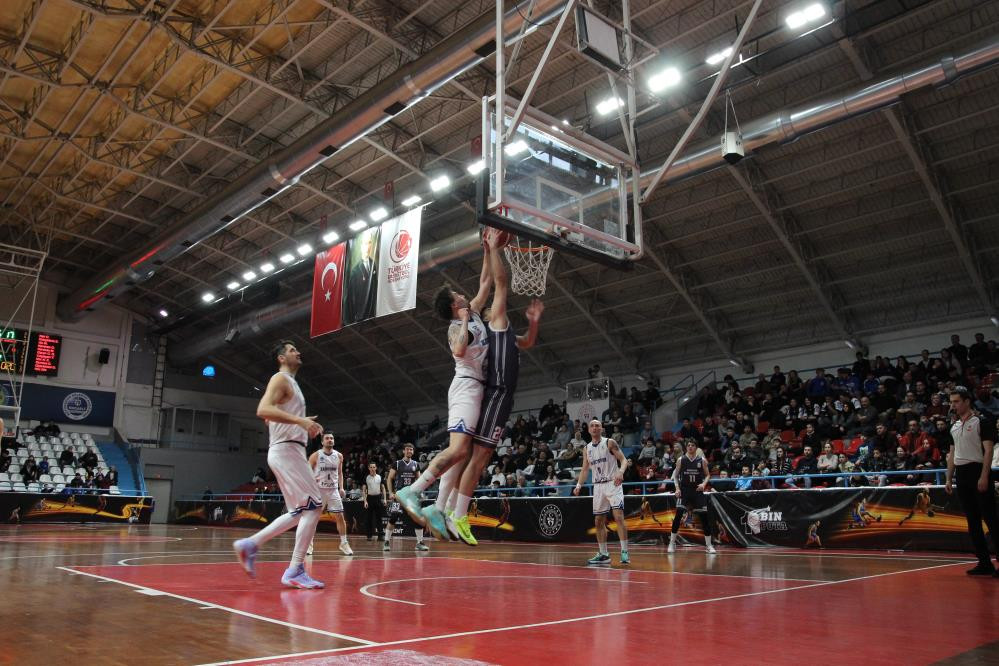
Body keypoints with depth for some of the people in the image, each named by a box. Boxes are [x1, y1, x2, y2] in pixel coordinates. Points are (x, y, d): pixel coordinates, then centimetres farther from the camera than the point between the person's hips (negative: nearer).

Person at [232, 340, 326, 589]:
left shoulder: (291, 383, 22)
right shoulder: (281, 378, -7)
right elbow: (263, 410, -24)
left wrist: (306, 425, 20)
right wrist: (300, 420, -28)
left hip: (290, 451, 10)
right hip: (286, 450, -10)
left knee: (299, 512, 12)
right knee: (314, 505, -13)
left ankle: (250, 544, 15)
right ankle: (295, 571, -11)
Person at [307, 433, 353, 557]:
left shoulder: (339, 456, 4)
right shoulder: (315, 455, -6)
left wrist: (341, 487, 4)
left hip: (333, 490, 2)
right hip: (318, 490, -2)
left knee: (340, 516, -2)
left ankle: (344, 543, 6)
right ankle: (309, 544, 10)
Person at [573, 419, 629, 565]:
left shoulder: (609, 443, -3)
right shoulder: (587, 448, 11)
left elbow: (623, 459, -8)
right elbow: (585, 469, 16)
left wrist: (620, 471, -28)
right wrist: (579, 485, 2)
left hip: (612, 483, -6)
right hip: (598, 486, 6)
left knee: (619, 516, -16)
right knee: (598, 521, 7)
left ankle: (624, 552, -13)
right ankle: (603, 555, 16)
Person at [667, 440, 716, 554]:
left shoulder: (702, 460, 0)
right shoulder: (681, 460, 0)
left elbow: (708, 475, 8)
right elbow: (676, 476, 8)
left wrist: (704, 484, -11)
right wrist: (677, 488, -6)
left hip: (698, 491, 1)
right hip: (684, 491, -1)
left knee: (705, 517, 1)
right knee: (678, 516, -11)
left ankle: (709, 545, 14)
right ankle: (672, 543, -1)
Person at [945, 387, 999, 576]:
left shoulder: (982, 422, -5)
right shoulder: (954, 427, 16)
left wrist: (984, 476, -19)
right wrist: (949, 479, 15)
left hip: (978, 471, -7)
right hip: (961, 476, 7)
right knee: (972, 521, 8)